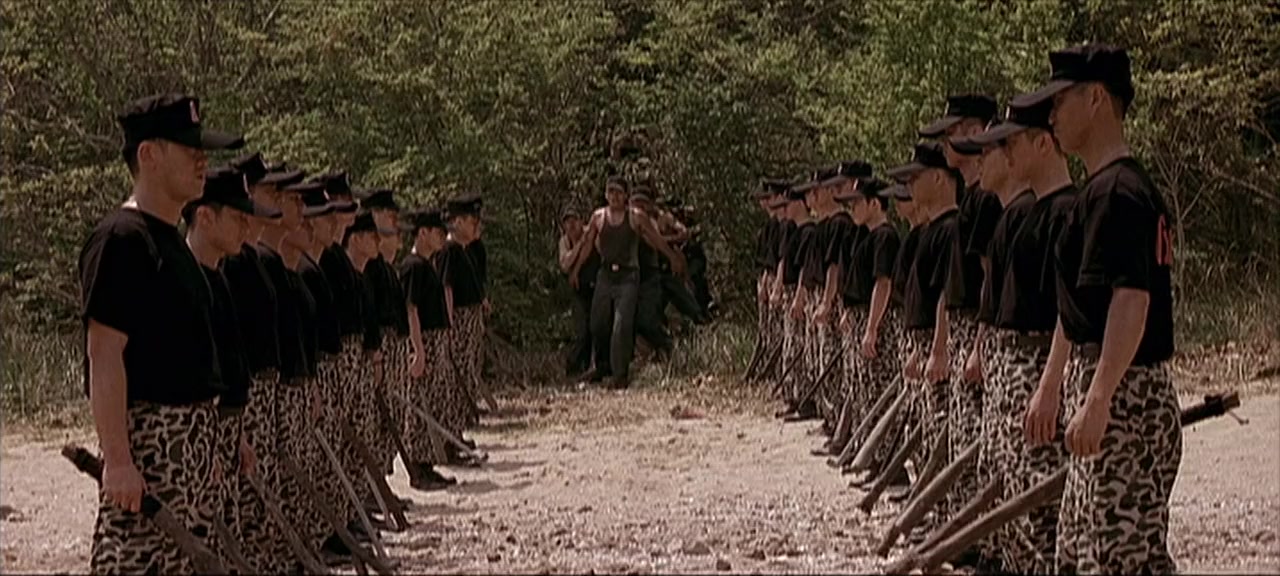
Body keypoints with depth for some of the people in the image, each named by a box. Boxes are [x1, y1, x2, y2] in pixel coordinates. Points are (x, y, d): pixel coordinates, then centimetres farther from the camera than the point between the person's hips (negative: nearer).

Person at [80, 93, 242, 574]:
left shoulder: (170, 241, 16)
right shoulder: (121, 240, -14)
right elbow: (104, 356, -19)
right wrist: (117, 460, -24)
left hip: (193, 439, 10)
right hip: (147, 438, -10)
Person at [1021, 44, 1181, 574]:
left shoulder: (1116, 191, -16)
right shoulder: (1099, 189, 17)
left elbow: (1132, 299, -25)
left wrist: (1097, 400, -30)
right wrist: (1050, 386, 25)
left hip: (1123, 392, -11)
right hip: (1097, 383, 11)